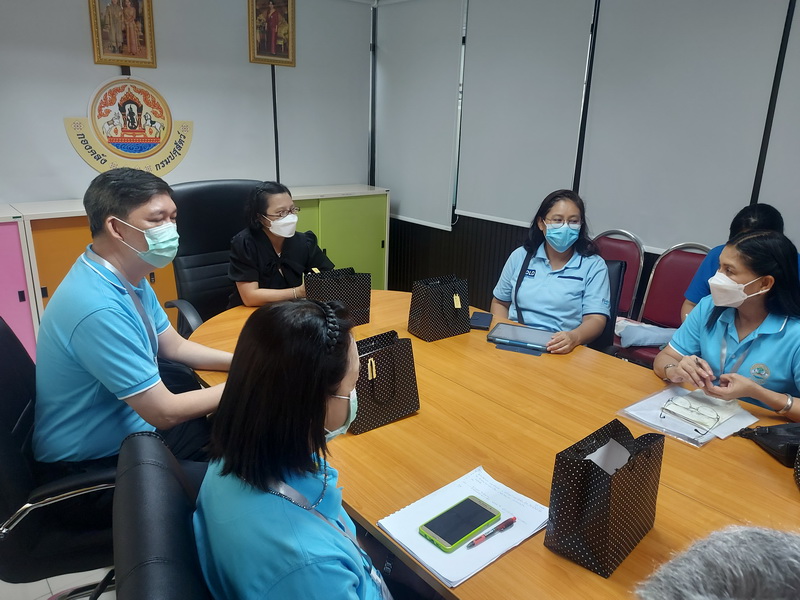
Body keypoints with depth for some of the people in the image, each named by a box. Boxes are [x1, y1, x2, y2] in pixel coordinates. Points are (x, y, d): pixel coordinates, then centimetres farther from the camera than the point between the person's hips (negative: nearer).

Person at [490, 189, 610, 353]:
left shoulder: (594, 266, 4)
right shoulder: (520, 256, 14)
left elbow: (595, 319, -4)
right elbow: (500, 302, 22)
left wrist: (574, 337, -27)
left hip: (562, 352, -2)